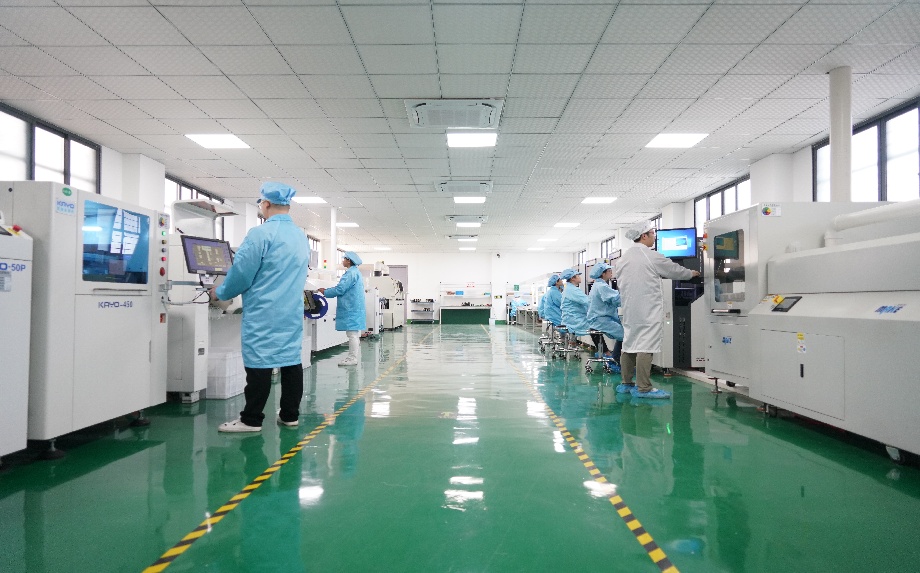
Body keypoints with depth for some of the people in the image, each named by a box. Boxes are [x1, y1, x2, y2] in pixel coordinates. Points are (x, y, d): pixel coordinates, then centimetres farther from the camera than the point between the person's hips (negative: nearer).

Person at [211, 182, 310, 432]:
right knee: (291, 359, 8)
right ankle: (290, 415, 16)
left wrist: (220, 293, 7)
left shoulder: (261, 234, -12)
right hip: (293, 311, 7)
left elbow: (241, 272, -10)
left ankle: (251, 419, 4)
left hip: (263, 312, -7)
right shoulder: (301, 236, 11)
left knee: (259, 362, -2)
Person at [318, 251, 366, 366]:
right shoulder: (356, 272, 18)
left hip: (351, 308, -10)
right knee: (354, 334, 13)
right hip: (354, 308, 10)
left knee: (352, 334, -6)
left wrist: (325, 292, -3)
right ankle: (352, 356, 19)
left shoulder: (351, 273, -15)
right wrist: (327, 290, 14)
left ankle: (352, 358, -3)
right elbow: (345, 288, 20)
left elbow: (340, 289, -18)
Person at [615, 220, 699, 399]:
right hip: (648, 309, -7)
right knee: (645, 347, -7)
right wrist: (691, 273, 22)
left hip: (629, 309, 7)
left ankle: (626, 383, 19)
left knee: (629, 344, 12)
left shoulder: (622, 259, 10)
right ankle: (644, 388, -7)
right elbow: (673, 270, 5)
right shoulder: (652, 256, -8)